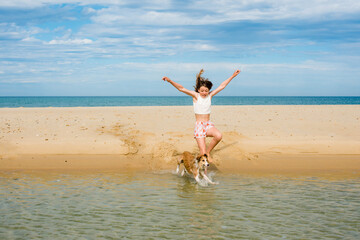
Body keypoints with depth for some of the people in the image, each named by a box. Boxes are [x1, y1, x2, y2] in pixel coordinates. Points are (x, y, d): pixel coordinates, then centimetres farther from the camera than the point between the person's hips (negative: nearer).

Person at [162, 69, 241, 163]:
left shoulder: (210, 95, 6)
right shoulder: (195, 95, -2)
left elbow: (222, 86, 11)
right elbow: (181, 88, -11)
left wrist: (233, 76, 13)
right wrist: (170, 81, -23)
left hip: (208, 124, 3)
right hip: (199, 125, -3)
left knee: (219, 136, -28)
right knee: (203, 154, -12)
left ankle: (208, 151, -4)